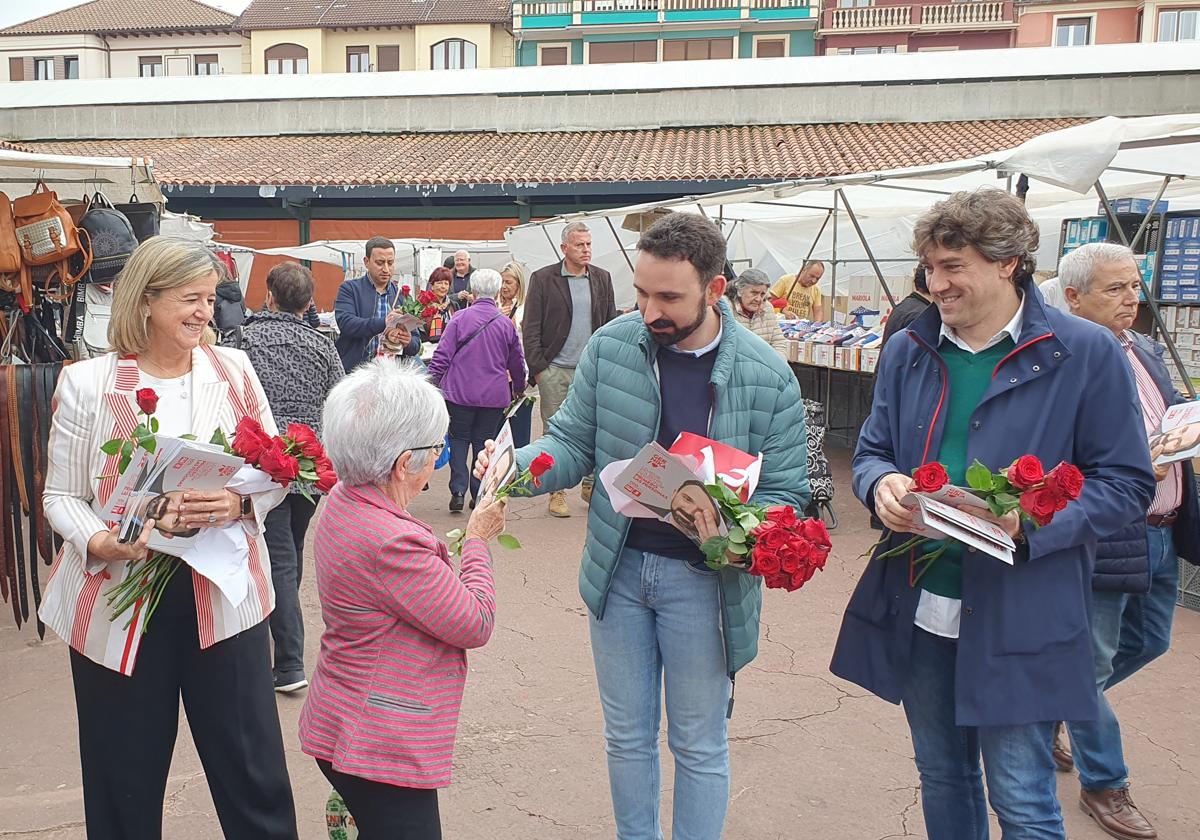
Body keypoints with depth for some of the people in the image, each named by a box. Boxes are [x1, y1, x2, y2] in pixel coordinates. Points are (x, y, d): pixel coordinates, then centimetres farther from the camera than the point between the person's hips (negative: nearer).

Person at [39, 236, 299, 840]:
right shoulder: (87, 383, -2)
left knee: (254, 772, 5)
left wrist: (240, 502, -15)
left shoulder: (233, 369, 4)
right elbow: (61, 495, 2)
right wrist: (101, 543, -17)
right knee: (125, 784, 11)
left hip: (223, 595, 1)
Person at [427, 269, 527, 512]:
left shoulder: (460, 318, -6)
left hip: (460, 392, -2)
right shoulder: (506, 324, 2)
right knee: (483, 442, 11)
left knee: (459, 440, 10)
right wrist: (519, 388, 30)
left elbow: (442, 355, -8)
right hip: (494, 396, 2)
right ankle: (480, 495, 11)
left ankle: (458, 491, 0)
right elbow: (517, 362, 14)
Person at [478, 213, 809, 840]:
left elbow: (785, 493, -9)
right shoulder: (611, 347, -7)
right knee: (626, 735, 19)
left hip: (702, 579, -2)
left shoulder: (767, 378, -13)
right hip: (617, 565, 3)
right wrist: (517, 465, -21)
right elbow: (574, 443, -1)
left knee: (699, 744, 13)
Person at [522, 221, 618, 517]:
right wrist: (538, 368, -7)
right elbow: (530, 328, -2)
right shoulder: (543, 279, -2)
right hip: (554, 370, -2)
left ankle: (591, 485, 18)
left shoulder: (602, 279, 8)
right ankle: (556, 491, 13)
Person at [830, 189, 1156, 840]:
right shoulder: (907, 351, 6)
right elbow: (871, 451, 14)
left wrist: (1031, 523, -22)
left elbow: (1127, 483, -5)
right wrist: (882, 484, -11)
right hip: (916, 609, 5)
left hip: (1019, 620, -4)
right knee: (942, 779, 20)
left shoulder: (1086, 353, -7)